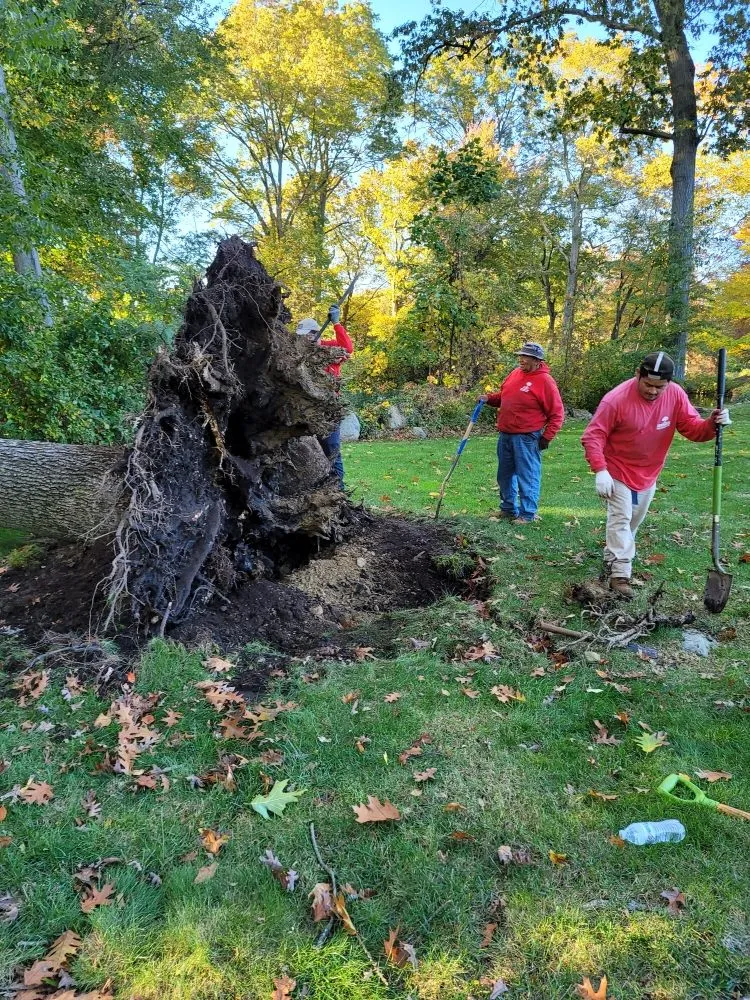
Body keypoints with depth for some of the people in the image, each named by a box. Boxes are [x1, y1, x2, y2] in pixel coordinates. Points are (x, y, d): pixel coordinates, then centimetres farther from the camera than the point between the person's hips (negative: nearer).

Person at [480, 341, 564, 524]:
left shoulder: (545, 381, -11)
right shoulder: (515, 373, 9)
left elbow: (557, 414, -9)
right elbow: (503, 396, 24)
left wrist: (547, 437, -13)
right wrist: (489, 399, 5)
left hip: (527, 438, -7)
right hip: (506, 435, 8)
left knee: (527, 476, -1)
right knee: (505, 474, 16)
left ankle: (528, 513, 9)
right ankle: (508, 508, 30)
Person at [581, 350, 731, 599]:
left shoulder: (676, 395, -14)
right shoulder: (616, 399, -27)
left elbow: (692, 427, -8)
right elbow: (592, 436, -25)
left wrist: (711, 425, -31)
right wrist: (600, 470, -34)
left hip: (648, 474, 6)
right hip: (618, 473, -5)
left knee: (634, 520, 20)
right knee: (620, 519, -10)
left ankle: (612, 557, 43)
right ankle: (620, 575, -5)